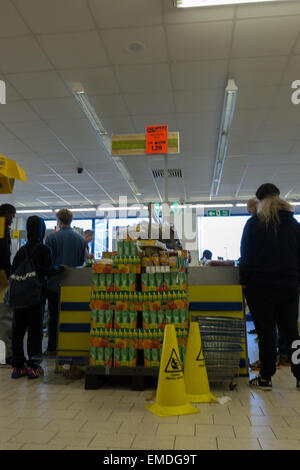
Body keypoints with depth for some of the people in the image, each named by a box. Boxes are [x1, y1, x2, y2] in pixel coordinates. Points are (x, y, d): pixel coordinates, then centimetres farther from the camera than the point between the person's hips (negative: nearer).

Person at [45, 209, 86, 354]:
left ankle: (52, 347, 13)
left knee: (54, 316, 7)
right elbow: (83, 262, 5)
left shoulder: (52, 237, -10)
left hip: (54, 283, -2)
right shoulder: (81, 239, 0)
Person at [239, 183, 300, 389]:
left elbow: (246, 257, -7)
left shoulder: (254, 223, -6)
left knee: (266, 331, 3)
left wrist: (245, 280, 0)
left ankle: (266, 377, 13)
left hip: (261, 286, -4)